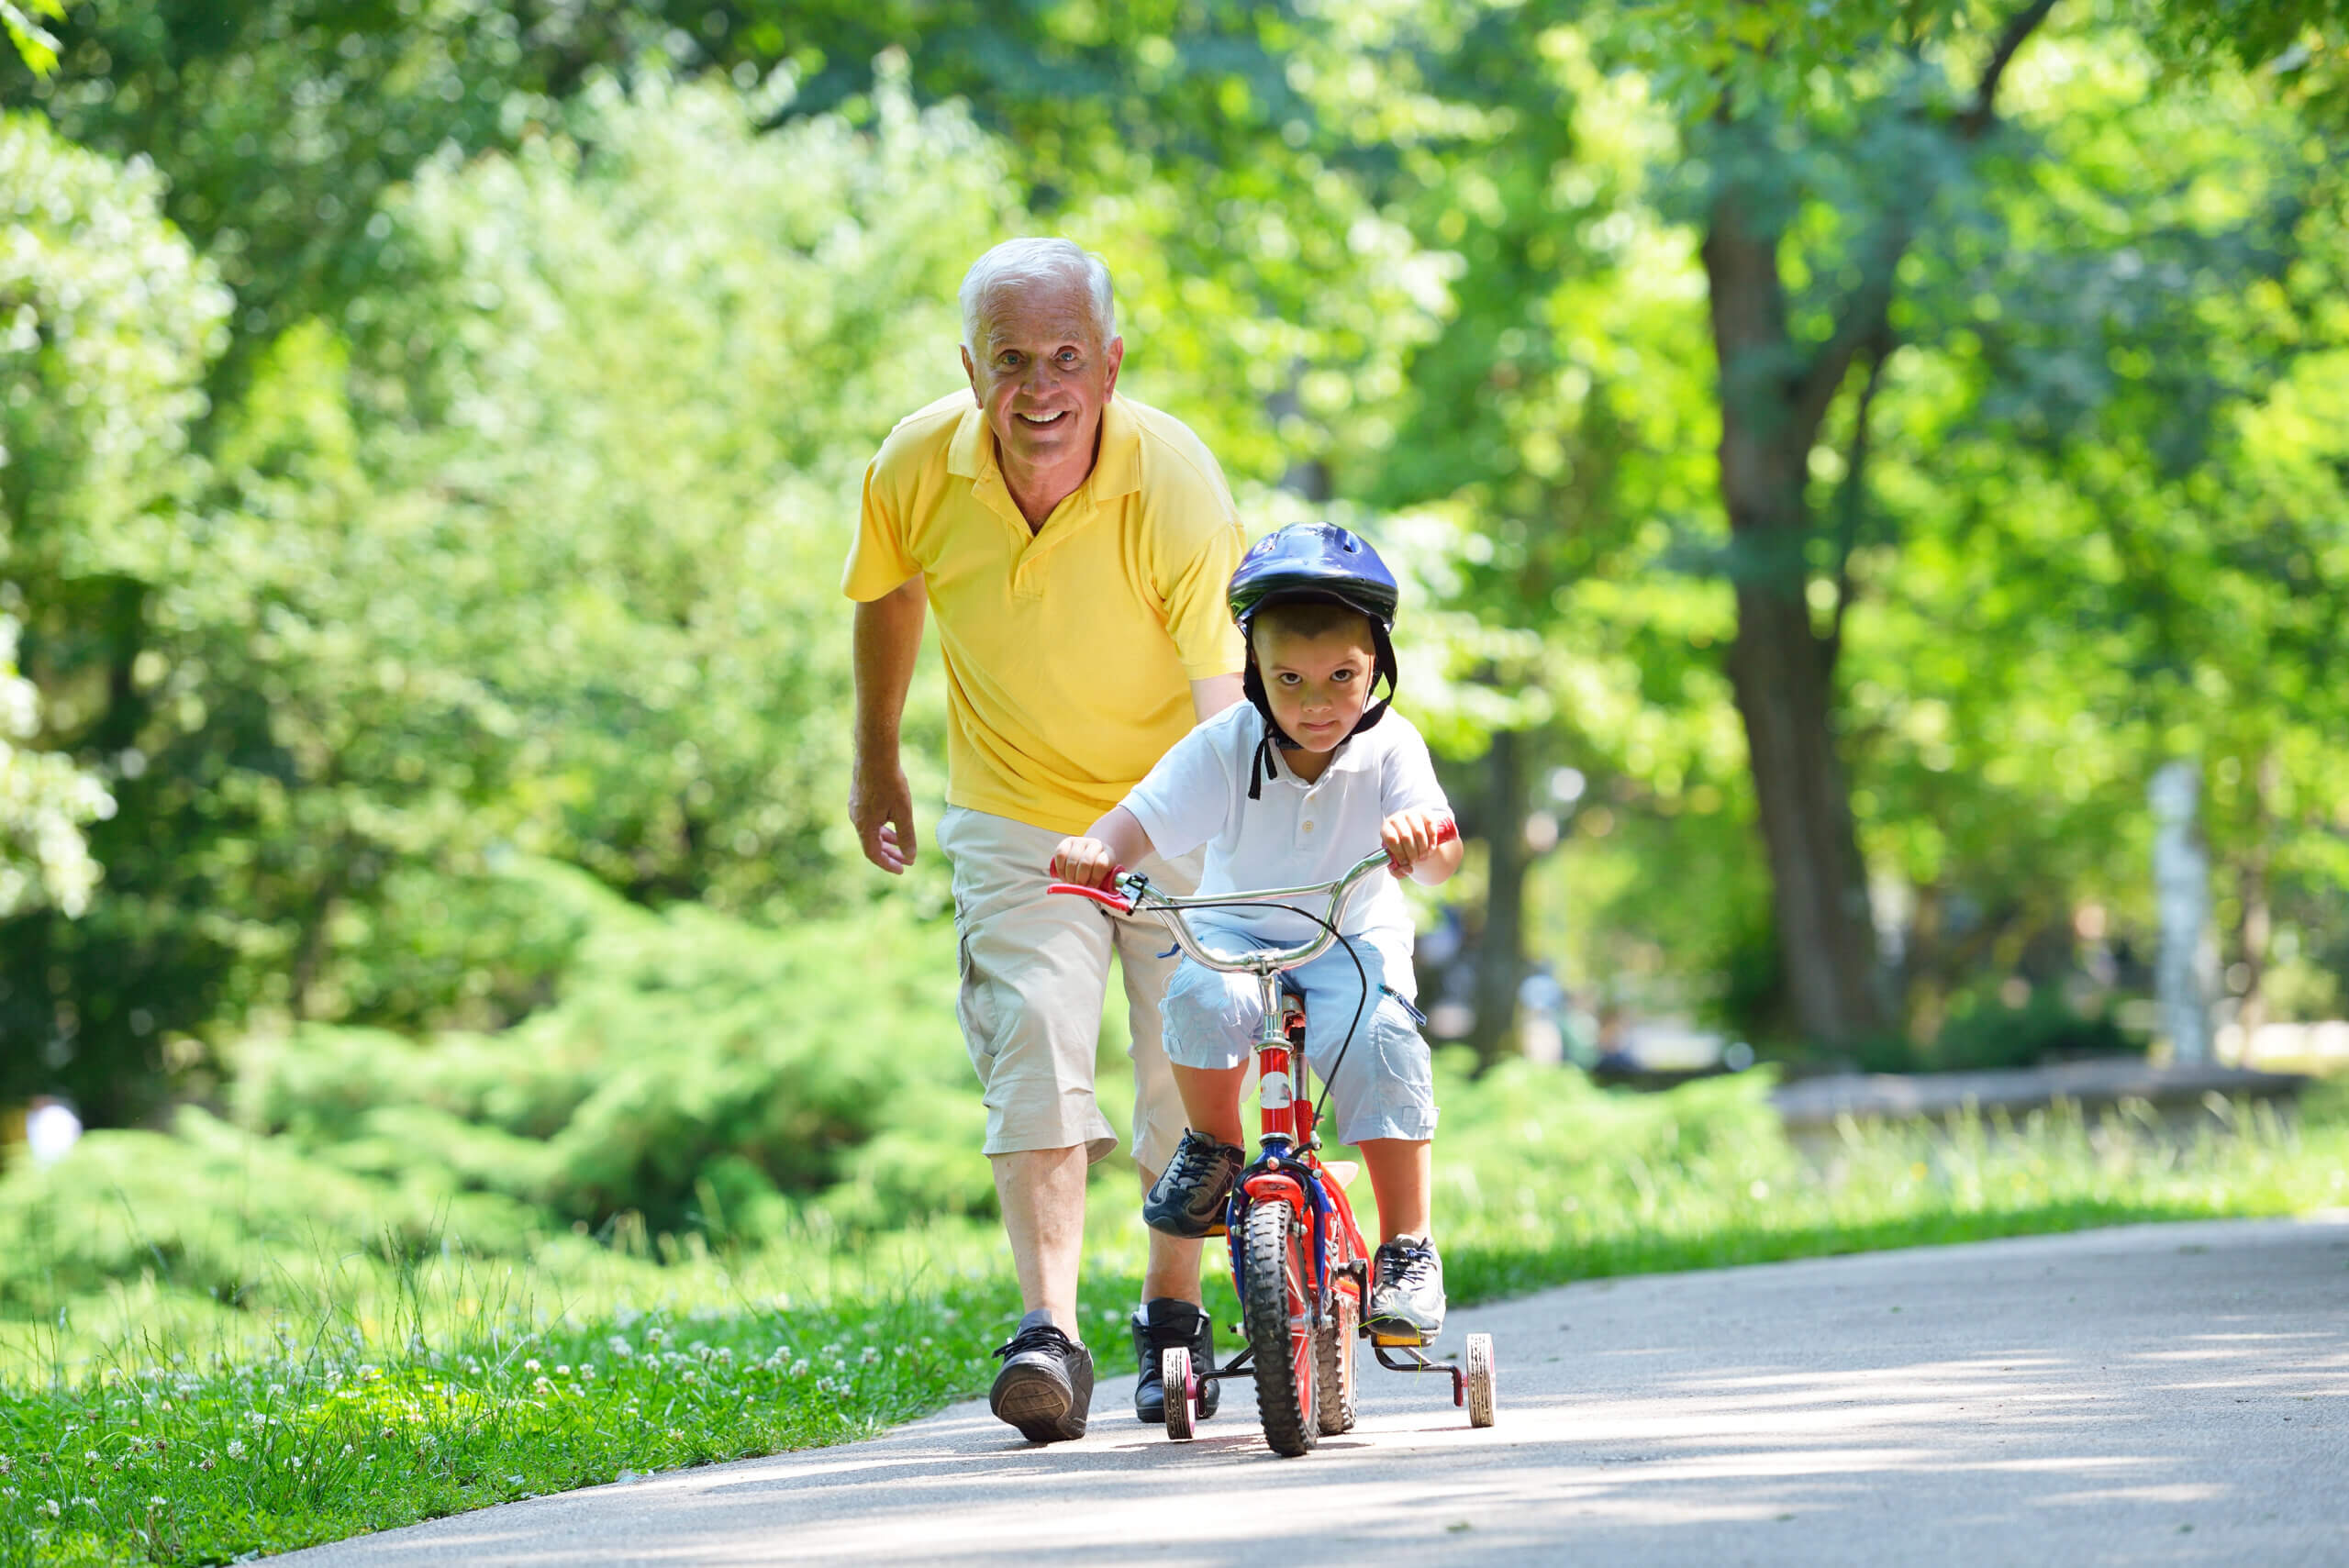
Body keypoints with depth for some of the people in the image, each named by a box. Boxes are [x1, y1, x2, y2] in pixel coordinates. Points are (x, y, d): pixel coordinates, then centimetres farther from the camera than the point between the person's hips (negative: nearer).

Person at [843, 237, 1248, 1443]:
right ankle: (1050, 1333, -25)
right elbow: (890, 594, 7)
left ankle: (1171, 1310, 26)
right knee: (1031, 1039, -18)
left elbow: (1230, 700, -35)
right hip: (1015, 816, 1)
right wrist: (874, 757, 16)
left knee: (1190, 1064, 2)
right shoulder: (917, 471, -17)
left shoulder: (1174, 484, -28)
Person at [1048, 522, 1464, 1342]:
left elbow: (1443, 858, -25)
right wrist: (1097, 848, -44)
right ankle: (1214, 1144, -5)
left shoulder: (1389, 746, -13)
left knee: (1381, 1042, -31)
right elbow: (1145, 818, -21)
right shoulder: (1223, 749, -12)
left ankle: (1407, 1246, -21)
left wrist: (1420, 835, -50)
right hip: (1237, 934, 1)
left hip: (1353, 943, -1)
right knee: (1202, 999, -34)